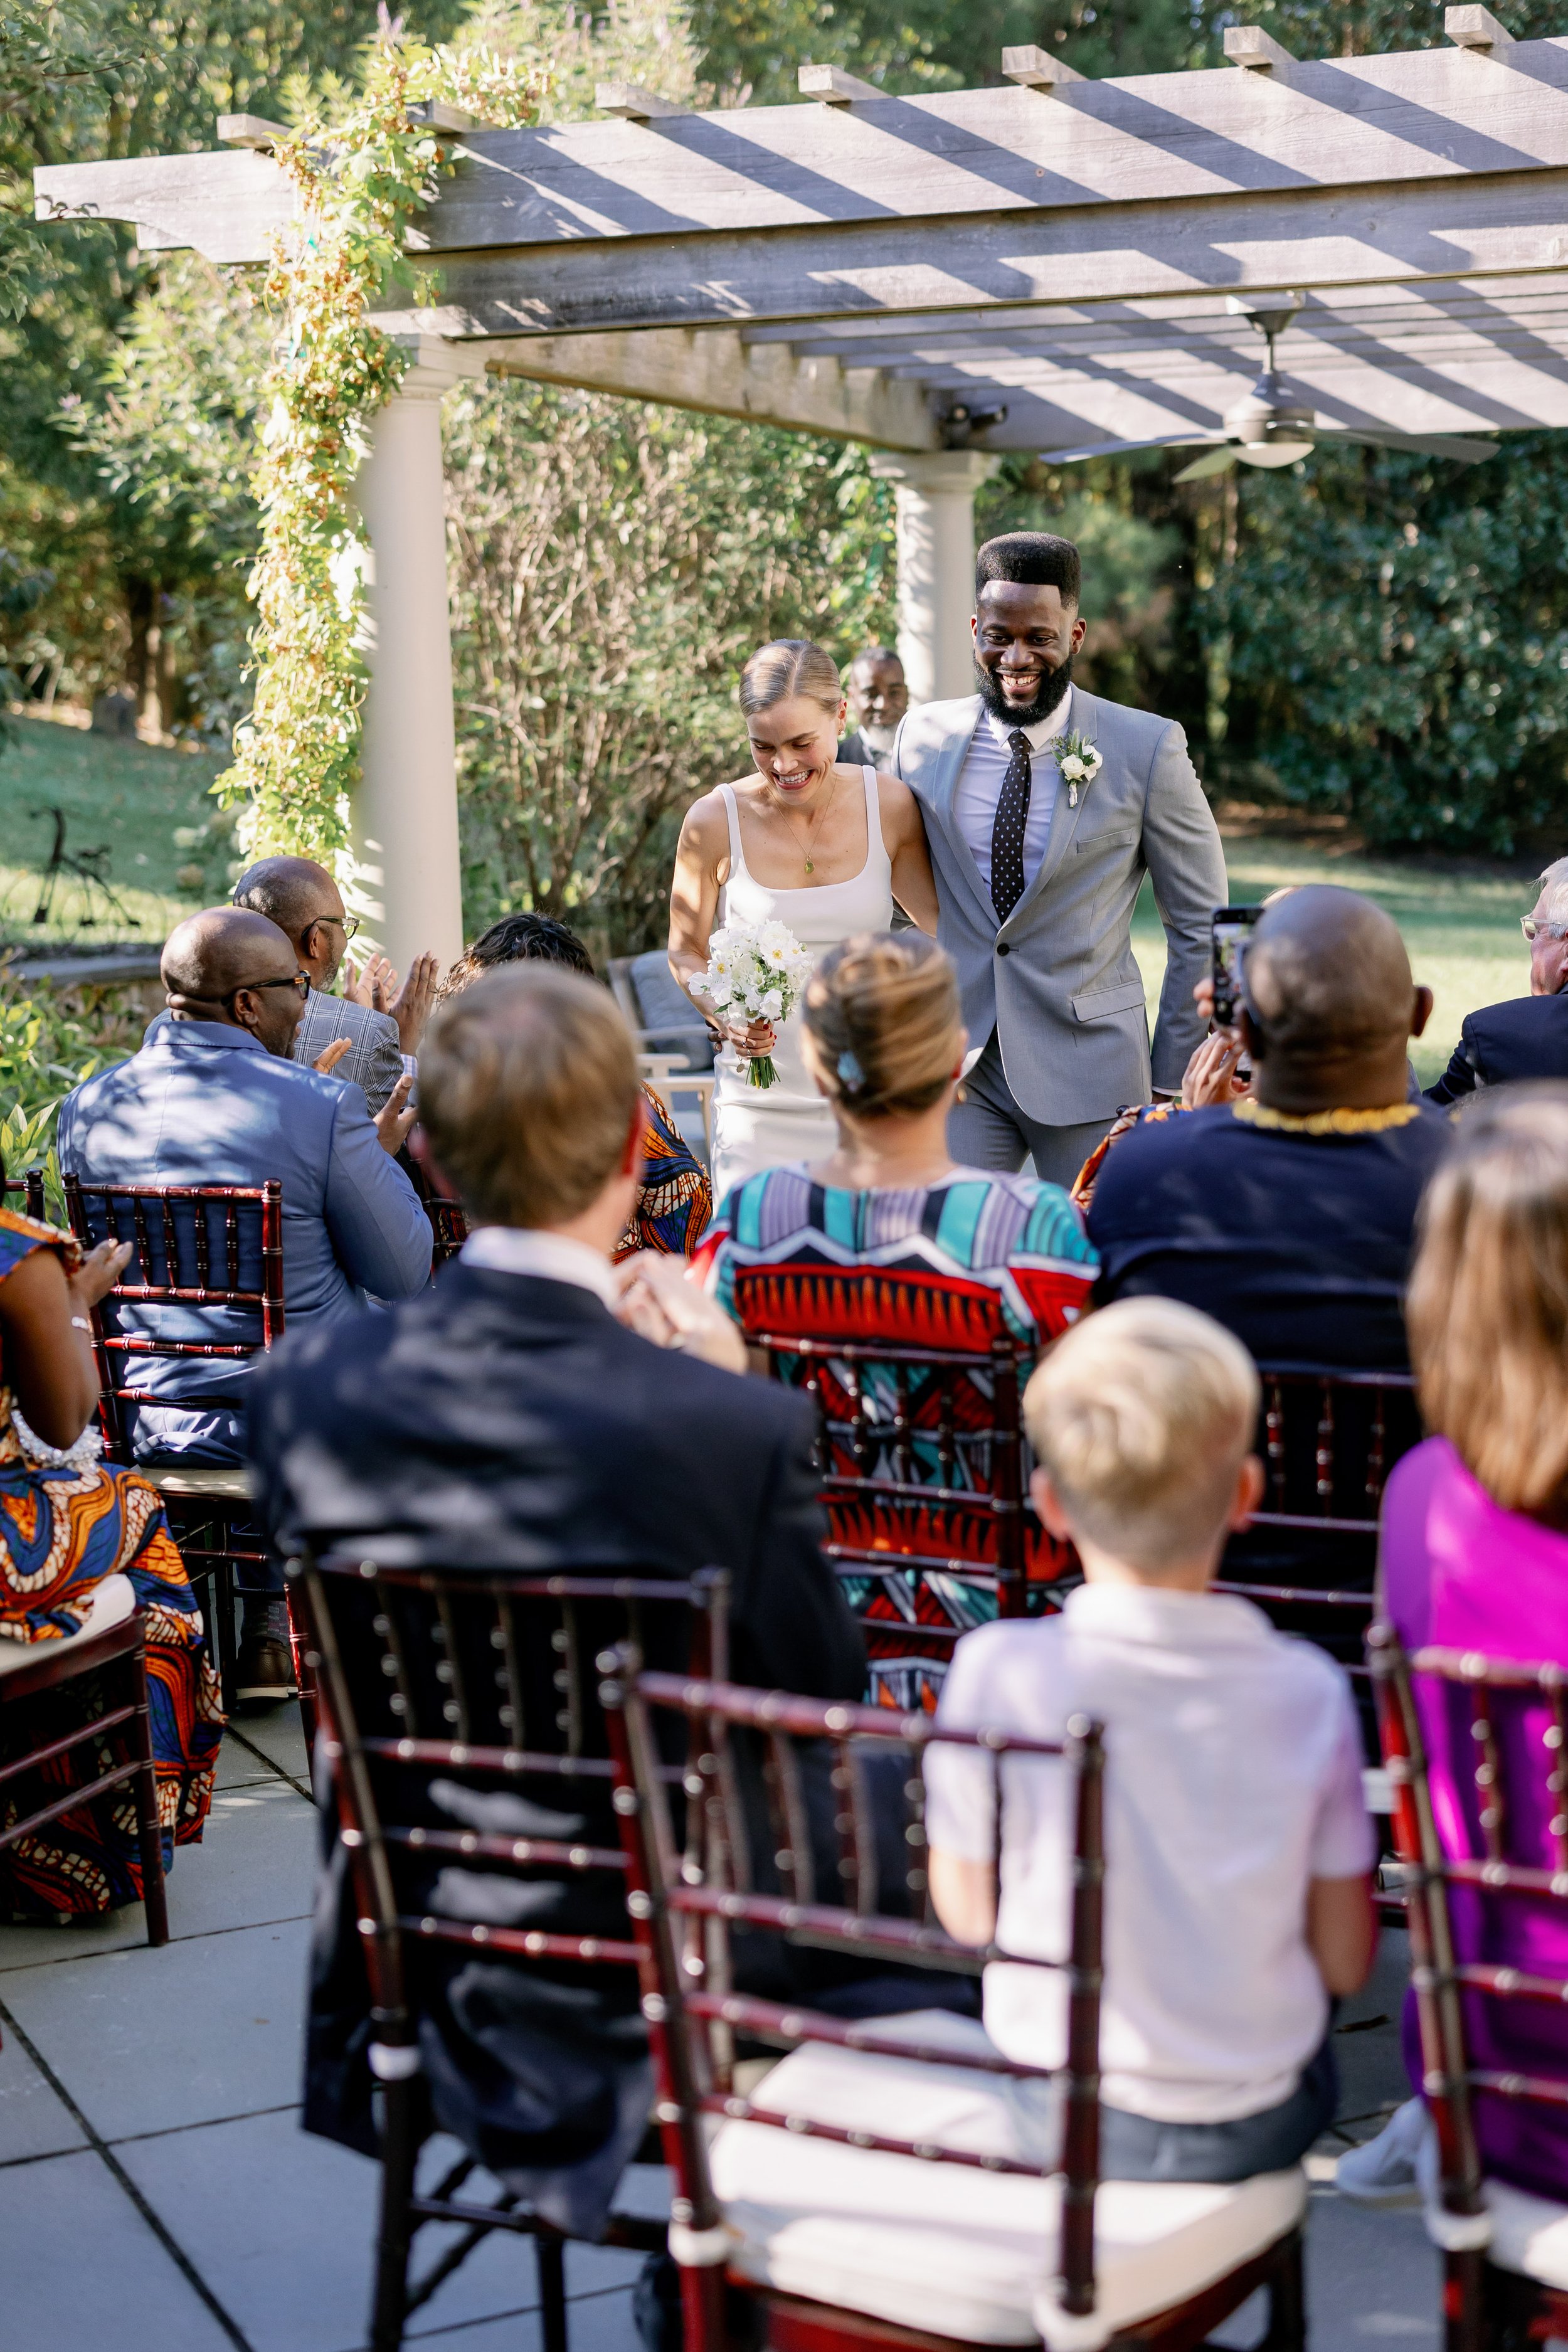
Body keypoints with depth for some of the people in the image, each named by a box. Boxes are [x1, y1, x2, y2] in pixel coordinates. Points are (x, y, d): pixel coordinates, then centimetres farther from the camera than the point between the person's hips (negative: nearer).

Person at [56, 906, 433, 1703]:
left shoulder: (89, 1105, -4)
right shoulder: (322, 1108, -19)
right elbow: (404, 1275, -11)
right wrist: (381, 1155, 8)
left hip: (146, 1421, 5)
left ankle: (267, 1636, 39)